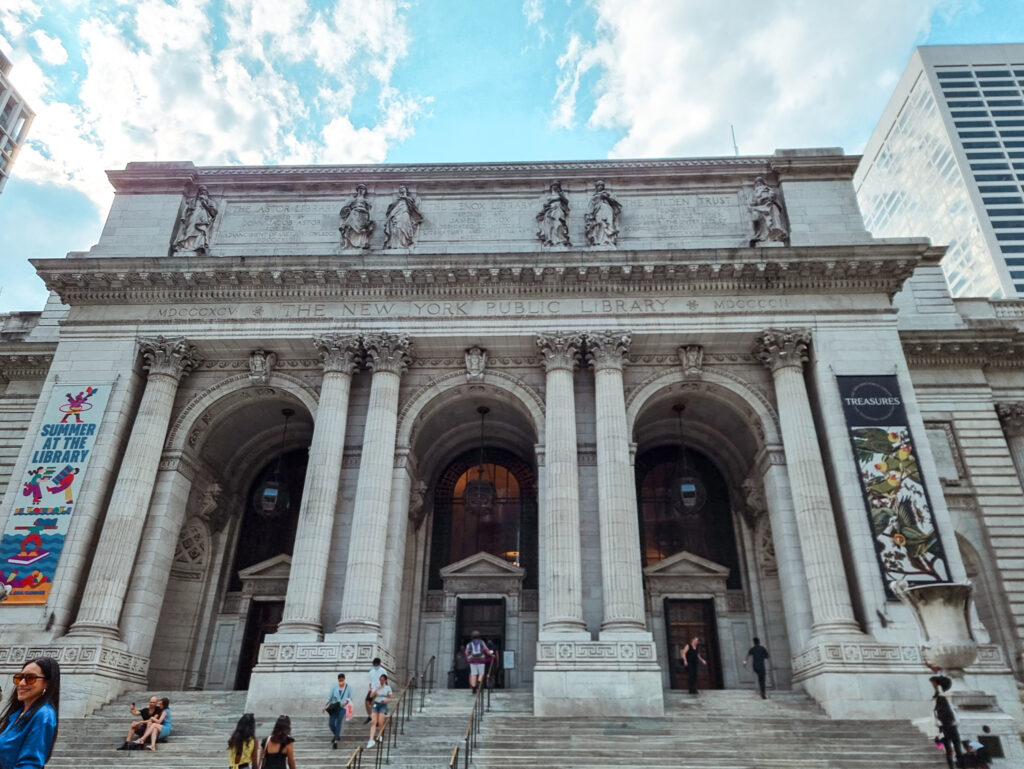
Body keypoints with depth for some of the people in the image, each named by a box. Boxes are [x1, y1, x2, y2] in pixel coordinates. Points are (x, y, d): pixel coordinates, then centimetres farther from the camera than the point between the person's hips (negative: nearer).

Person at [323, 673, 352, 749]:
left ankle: (336, 741, -15)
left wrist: (346, 702, -12)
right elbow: (329, 697, 3)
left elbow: (350, 698, 8)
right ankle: (337, 735, 25)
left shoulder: (348, 687, 3)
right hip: (333, 708, 2)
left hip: (342, 708, -2)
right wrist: (325, 706, -8)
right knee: (331, 723, -3)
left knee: (339, 723, -15)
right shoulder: (334, 687, 5)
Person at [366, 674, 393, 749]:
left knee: (380, 722, -9)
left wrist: (387, 700, -14)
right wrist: (377, 689, -16)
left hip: (383, 705, -2)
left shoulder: (388, 688, 4)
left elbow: (391, 698, 6)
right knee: (374, 722, -9)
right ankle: (371, 740, -13)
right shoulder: (376, 687, 8)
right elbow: (371, 695, -4)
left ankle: (379, 736, 19)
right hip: (376, 704, 2)